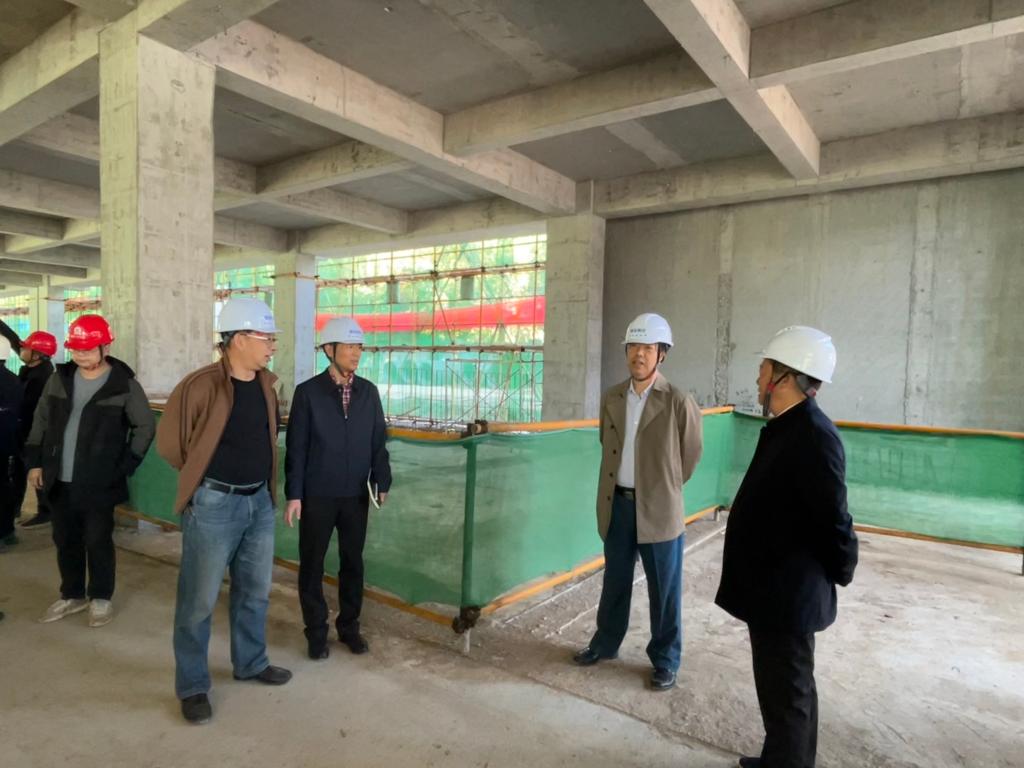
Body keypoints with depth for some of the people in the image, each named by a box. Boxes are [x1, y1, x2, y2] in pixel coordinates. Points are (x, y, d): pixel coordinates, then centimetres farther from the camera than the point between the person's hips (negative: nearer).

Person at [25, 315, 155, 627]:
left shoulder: (124, 384, -10)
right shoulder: (60, 378, 4)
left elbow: (145, 427, -5)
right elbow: (41, 421, 12)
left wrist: (124, 466, -7)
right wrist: (34, 461, 7)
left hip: (98, 483, -5)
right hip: (59, 481, 5)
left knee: (98, 542, 6)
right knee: (65, 541, 16)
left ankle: (101, 597, 24)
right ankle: (72, 595, 34)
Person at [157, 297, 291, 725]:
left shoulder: (267, 384, 3)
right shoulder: (201, 386, -17)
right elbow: (168, 442, -8)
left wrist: (256, 475, 14)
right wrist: (205, 474, 4)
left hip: (259, 502, 7)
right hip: (213, 505, -6)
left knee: (255, 590, 18)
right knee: (199, 599, 7)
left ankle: (250, 663, 37)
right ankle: (192, 686, 24)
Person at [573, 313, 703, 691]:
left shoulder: (679, 403, -12)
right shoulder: (611, 398, 2)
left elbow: (691, 454, 1)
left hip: (658, 509, -4)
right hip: (617, 504, 4)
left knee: (664, 589, 10)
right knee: (615, 581, 19)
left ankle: (665, 660, 28)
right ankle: (605, 643, 37)